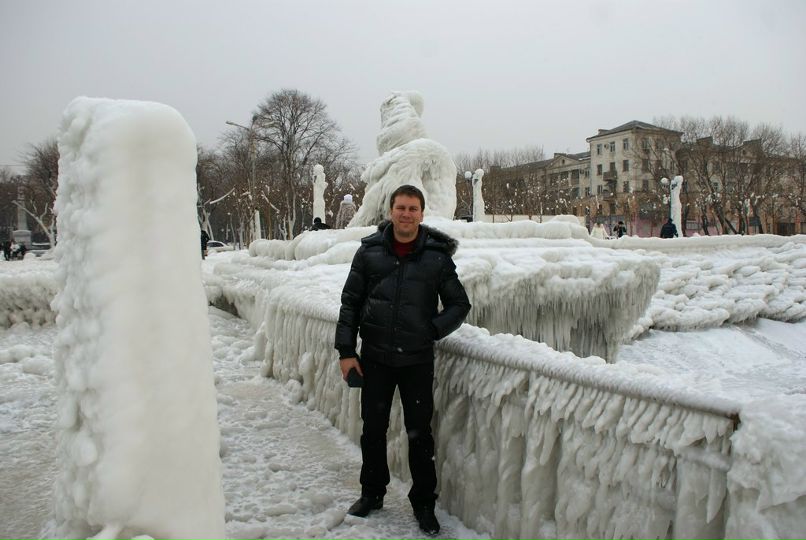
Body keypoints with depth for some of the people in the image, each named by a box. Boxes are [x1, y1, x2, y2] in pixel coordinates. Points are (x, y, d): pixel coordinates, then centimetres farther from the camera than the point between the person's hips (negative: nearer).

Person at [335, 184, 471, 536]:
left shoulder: (437, 256, -4)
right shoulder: (369, 251, -1)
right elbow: (350, 302, 3)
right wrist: (346, 350, -1)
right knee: (373, 428, 13)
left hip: (417, 360, -1)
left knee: (419, 433, 7)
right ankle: (372, 493, 34)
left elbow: (459, 305, 4)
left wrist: (432, 331, -8)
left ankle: (423, 503, 25)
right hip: (375, 358, 2)